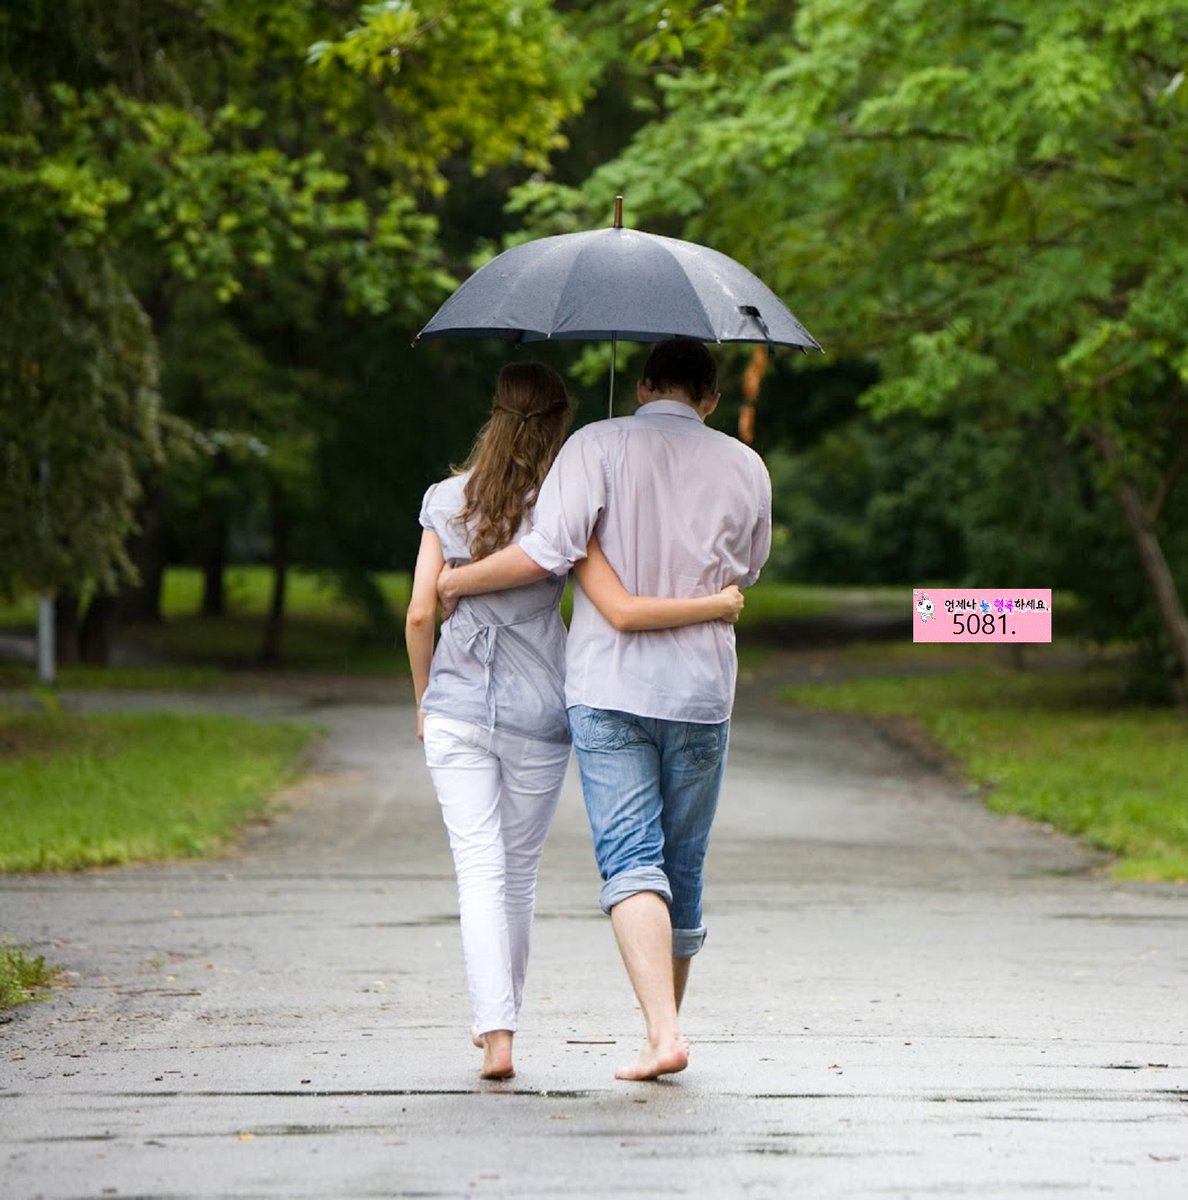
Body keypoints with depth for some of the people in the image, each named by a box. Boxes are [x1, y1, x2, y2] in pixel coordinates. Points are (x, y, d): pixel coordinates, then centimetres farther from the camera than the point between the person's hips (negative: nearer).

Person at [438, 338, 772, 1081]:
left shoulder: (599, 446, -4)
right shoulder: (745, 467, 6)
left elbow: (547, 552, -14)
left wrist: (459, 580, 0)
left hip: (609, 685, -2)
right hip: (702, 687, 3)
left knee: (630, 860, -7)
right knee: (685, 868, 13)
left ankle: (664, 1031, -22)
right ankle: (665, 1026, 23)